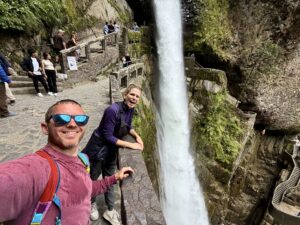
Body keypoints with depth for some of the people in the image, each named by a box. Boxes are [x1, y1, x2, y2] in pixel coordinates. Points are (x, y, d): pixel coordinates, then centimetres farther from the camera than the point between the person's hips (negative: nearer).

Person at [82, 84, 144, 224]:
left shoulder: (130, 109, -8)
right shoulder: (113, 110, -32)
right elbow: (108, 136, -28)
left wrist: (137, 136, -9)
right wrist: (130, 145, -24)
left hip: (112, 149, 6)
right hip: (98, 148, -6)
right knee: (93, 179, 19)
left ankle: (110, 211, 40)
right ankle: (92, 204, 49)